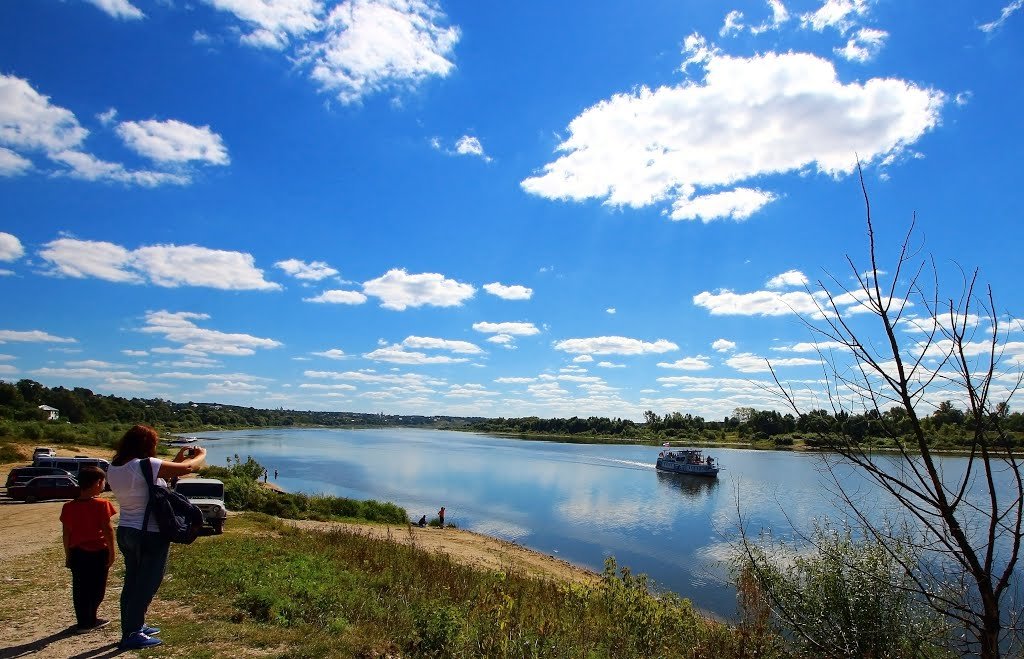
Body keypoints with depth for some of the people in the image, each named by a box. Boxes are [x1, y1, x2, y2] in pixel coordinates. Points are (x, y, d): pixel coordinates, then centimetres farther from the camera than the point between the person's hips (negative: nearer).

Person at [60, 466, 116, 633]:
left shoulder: (69, 507, 1)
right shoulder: (102, 504, -12)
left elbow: (66, 533, 4)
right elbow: (108, 529, -12)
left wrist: (68, 555, 13)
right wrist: (111, 551, -3)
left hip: (77, 553, 4)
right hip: (98, 552, -4)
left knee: (80, 589, 11)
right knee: (97, 588, 10)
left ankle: (84, 622, 15)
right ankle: (90, 620, 16)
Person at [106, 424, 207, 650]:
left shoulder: (114, 468, 4)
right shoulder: (144, 465, -22)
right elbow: (187, 468, -17)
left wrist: (176, 460, 16)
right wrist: (201, 455, 2)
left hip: (126, 531, 9)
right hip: (150, 535, -9)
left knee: (132, 581, 20)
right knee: (146, 585, 4)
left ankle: (132, 627, 34)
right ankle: (132, 635, 12)